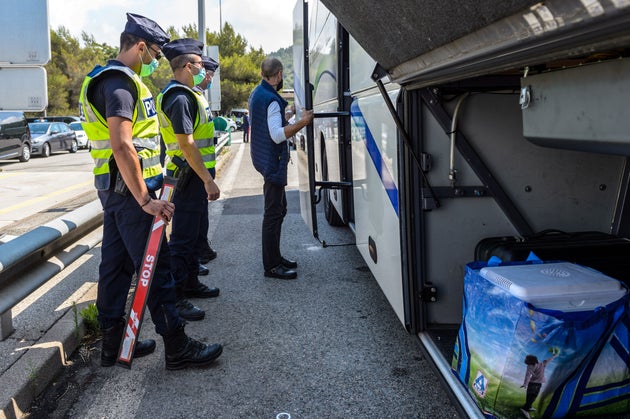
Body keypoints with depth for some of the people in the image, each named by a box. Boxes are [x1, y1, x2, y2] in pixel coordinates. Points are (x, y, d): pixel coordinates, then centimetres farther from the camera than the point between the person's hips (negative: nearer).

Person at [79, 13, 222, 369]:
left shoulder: (111, 79, 18)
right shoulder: (120, 82, -15)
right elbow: (122, 145, -25)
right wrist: (146, 200, -25)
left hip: (117, 190, 11)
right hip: (130, 191, -10)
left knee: (116, 265, 13)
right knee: (156, 267, -4)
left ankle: (113, 344, 23)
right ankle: (177, 347, 5)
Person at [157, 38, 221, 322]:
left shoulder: (184, 94, 17)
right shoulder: (180, 98, -17)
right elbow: (186, 143, -24)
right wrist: (208, 180, -23)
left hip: (195, 176, 11)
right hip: (190, 176, -11)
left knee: (194, 234, 19)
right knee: (182, 238, -6)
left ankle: (191, 283, 32)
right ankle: (175, 298, 1)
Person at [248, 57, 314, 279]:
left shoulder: (256, 94, 12)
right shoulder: (271, 100, -19)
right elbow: (277, 135, -26)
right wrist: (303, 122, -26)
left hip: (263, 158, 11)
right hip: (273, 161, -11)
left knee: (278, 208, 18)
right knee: (273, 212, -6)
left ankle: (275, 257, 27)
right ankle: (271, 266, 0)